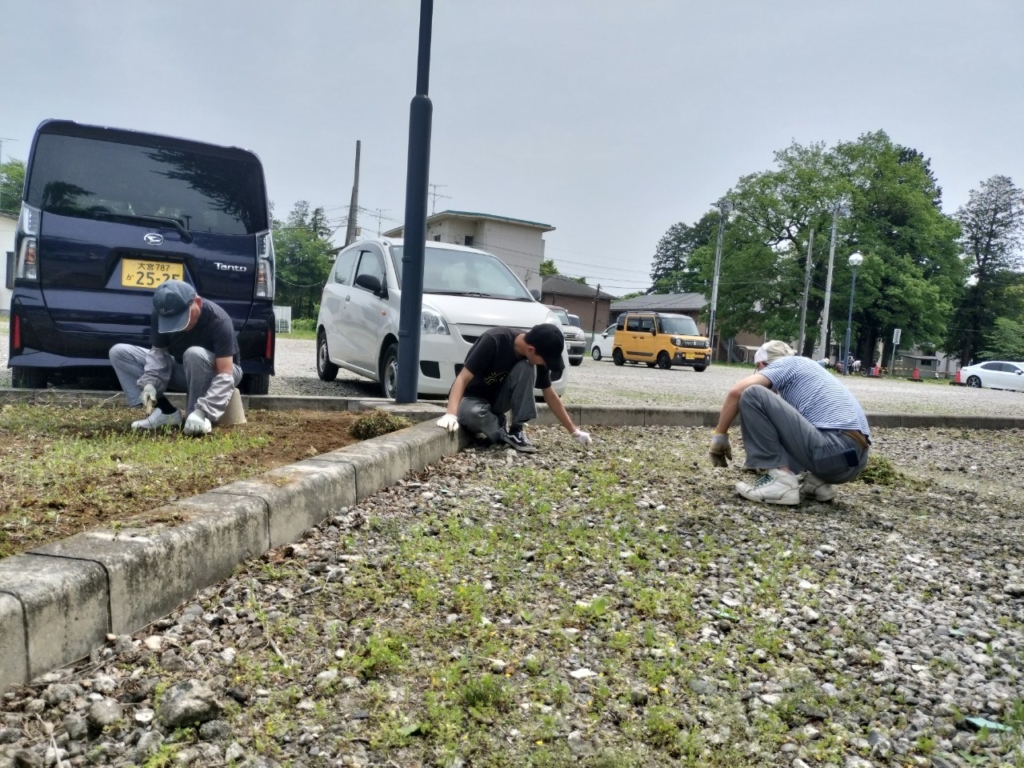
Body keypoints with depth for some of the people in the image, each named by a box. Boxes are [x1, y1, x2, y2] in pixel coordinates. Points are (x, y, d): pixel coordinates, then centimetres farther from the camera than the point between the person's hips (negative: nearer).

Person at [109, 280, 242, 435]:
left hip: (218, 371, -6)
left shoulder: (218, 321, -32)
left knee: (195, 354, -39)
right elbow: (159, 351, -8)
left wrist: (202, 411, -46)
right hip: (183, 370, 6)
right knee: (119, 352, -8)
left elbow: (225, 376, -35)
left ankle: (197, 416, -22)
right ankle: (165, 412, -16)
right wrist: (150, 382, -28)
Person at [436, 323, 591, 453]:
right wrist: (451, 414, -47)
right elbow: (463, 378, -31)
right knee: (472, 413, -40)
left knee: (526, 368, -24)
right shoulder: (494, 341, -31)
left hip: (498, 399, 4)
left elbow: (550, 395, -1)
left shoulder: (534, 358, -14)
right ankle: (504, 434, -13)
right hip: (472, 398, -4)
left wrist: (574, 431, 0)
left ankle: (516, 431, -17)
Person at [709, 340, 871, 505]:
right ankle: (817, 481, 12)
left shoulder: (786, 364, 8)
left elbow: (736, 391, -8)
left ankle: (779, 479, -10)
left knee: (752, 395, -7)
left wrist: (719, 435, 2)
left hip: (833, 450, -9)